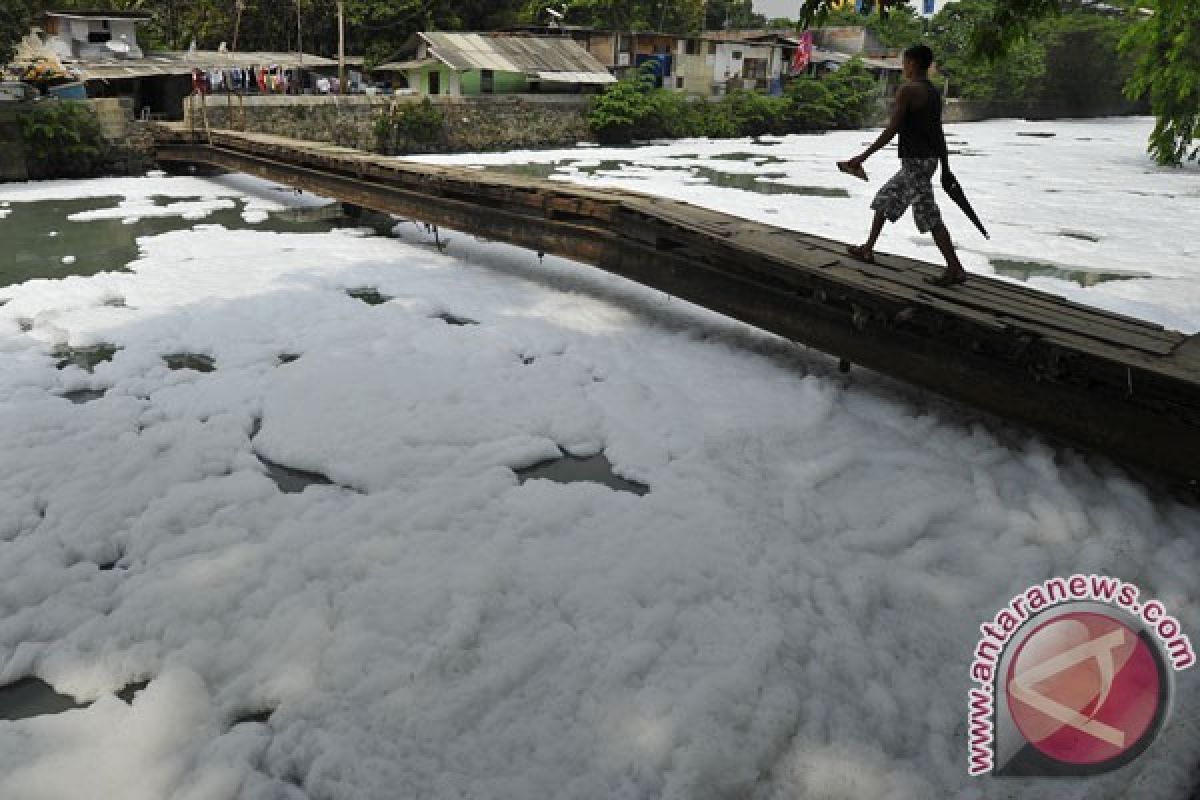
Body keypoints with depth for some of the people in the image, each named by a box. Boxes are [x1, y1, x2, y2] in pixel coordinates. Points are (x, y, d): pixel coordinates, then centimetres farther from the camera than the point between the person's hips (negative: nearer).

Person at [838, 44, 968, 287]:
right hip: (929, 159, 10)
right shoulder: (934, 93, 14)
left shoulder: (908, 90, -12)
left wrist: (863, 156, -17)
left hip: (915, 161, -10)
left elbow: (892, 130, -18)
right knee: (884, 199, 21)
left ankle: (955, 269, -10)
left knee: (929, 216, -9)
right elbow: (940, 134, 16)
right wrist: (945, 169, 20)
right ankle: (867, 249, 30)